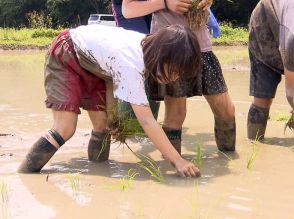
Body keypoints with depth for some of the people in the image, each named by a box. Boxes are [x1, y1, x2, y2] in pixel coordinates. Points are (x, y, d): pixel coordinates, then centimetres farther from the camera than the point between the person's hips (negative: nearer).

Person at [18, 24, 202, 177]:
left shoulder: (149, 47, -15)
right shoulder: (132, 63, -40)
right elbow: (147, 121, -41)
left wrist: (110, 112, -11)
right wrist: (178, 161, -41)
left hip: (93, 64, 8)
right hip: (64, 58, -8)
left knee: (103, 125, 2)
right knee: (65, 129, -18)